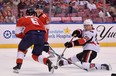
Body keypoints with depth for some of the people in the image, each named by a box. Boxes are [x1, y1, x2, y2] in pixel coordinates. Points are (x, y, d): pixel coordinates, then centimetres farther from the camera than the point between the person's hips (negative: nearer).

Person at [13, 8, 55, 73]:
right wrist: (45, 42, 38)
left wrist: (24, 36, 36)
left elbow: (17, 33, 22)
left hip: (30, 34, -3)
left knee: (21, 48, 25)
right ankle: (48, 62, -7)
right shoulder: (38, 19, 35)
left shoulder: (22, 19, 25)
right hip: (41, 36, 3)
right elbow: (44, 30, 30)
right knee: (36, 55, 18)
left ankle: (18, 65, 13)